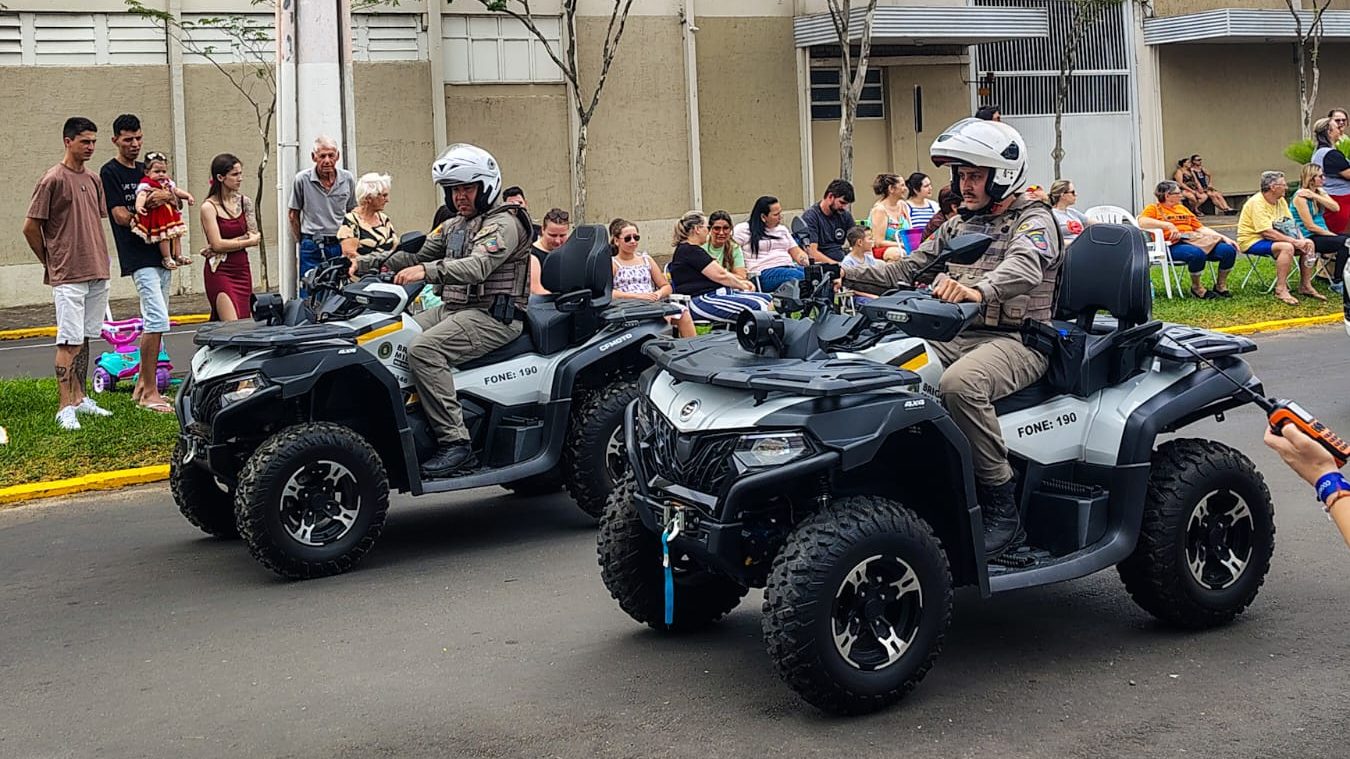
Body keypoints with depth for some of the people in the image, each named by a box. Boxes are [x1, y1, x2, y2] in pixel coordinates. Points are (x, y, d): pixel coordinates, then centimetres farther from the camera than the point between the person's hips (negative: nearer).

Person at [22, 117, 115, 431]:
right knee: (70, 341, -6)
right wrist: (51, 263, 1)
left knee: (85, 338, 12)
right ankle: (66, 408, -3)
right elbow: (30, 227, -7)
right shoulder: (53, 180, -10)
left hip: (97, 273, 7)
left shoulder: (93, 180, 12)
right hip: (68, 276, -7)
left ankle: (80, 398, 20)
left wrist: (98, 259, 15)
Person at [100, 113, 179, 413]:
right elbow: (121, 216, -12)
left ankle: (142, 386, 19)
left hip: (160, 253, 8)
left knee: (155, 323, 10)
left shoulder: (146, 170, 18)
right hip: (138, 256, -8)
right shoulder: (110, 172, -4)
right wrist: (152, 207, -4)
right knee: (157, 320, -15)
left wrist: (167, 196, -6)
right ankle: (149, 392, -9)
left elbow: (175, 204, 15)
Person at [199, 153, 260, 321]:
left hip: (242, 269, 5)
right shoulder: (209, 207, -7)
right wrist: (248, 241, -5)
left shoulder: (245, 202, 8)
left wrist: (229, 244, -11)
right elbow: (217, 244, -13)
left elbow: (255, 236, 1)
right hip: (219, 271, -5)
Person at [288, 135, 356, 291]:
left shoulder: (347, 179, 6)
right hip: (312, 248, -2)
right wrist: (303, 241, 7)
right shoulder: (302, 179, -2)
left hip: (340, 246, 2)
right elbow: (293, 215, 7)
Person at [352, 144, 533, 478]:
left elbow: (477, 266, -25)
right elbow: (417, 256, 20)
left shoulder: (504, 223, -8)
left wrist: (427, 271, -40)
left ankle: (455, 442, -30)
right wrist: (364, 262, 6)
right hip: (452, 309, 9)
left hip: (492, 316, -9)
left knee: (423, 349, -30)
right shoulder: (454, 226, 22)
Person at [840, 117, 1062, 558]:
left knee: (959, 384, -39)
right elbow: (907, 271, 19)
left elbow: (1023, 268, -26)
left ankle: (1003, 509, -28)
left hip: (1016, 341, -7)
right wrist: (848, 276, 2)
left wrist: (978, 291, -48)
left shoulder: (1033, 221, -3)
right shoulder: (959, 226, 22)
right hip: (959, 337, 7)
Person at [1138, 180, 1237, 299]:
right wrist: (1168, 225, -20)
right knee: (1197, 253, -39)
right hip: (1174, 245, -6)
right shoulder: (1154, 208, 8)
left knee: (1229, 250, -16)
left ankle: (1220, 287, 3)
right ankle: (1196, 288, -13)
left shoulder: (1182, 208, 28)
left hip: (1195, 240, 6)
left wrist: (1224, 238, 12)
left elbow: (1201, 227, 24)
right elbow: (1142, 222, -13)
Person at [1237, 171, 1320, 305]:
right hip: (1252, 241, -9)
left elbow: (1292, 224, 5)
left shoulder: (1280, 200, 6)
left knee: (1309, 244, -5)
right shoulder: (1257, 203, -21)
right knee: (1287, 247, -33)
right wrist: (1294, 241, -26)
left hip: (1271, 239, 9)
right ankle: (1280, 290, -28)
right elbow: (1267, 232, -28)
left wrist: (1302, 240, -15)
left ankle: (1305, 286, 4)